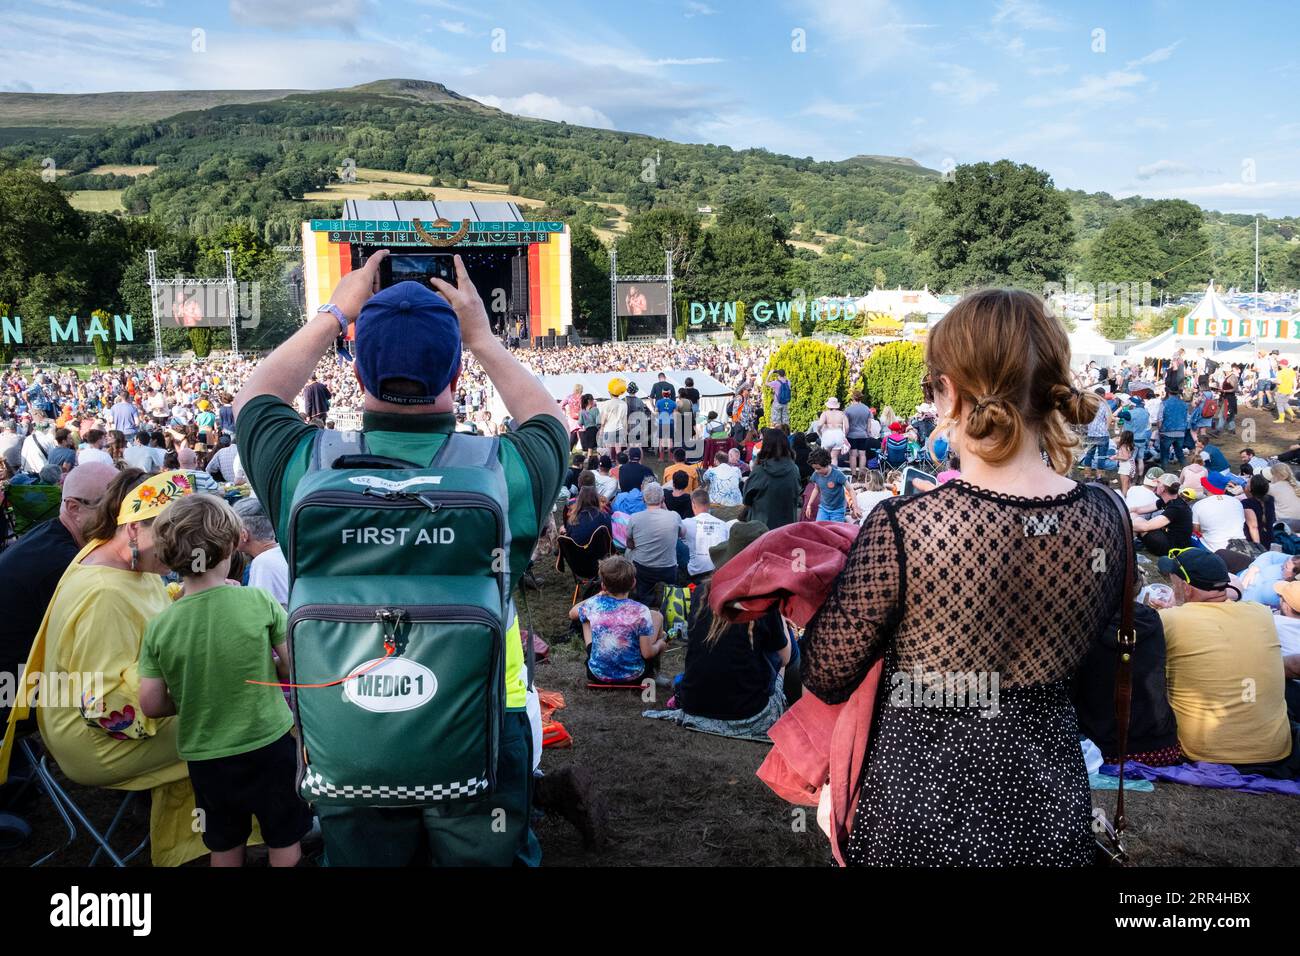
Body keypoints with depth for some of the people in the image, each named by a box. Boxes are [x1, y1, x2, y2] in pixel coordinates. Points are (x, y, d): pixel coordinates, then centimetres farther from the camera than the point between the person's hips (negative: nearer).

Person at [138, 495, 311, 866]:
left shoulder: (159, 627, -11)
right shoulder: (259, 600, -16)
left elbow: (151, 705, -7)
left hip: (206, 757, 2)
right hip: (270, 744, -1)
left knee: (225, 846, 24)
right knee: (285, 841, 19)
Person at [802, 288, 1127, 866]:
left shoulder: (901, 530, -27)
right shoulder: (1104, 517, -13)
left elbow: (827, 678, -13)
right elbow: (1088, 646, 6)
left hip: (923, 803, -4)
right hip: (1050, 796, 4)